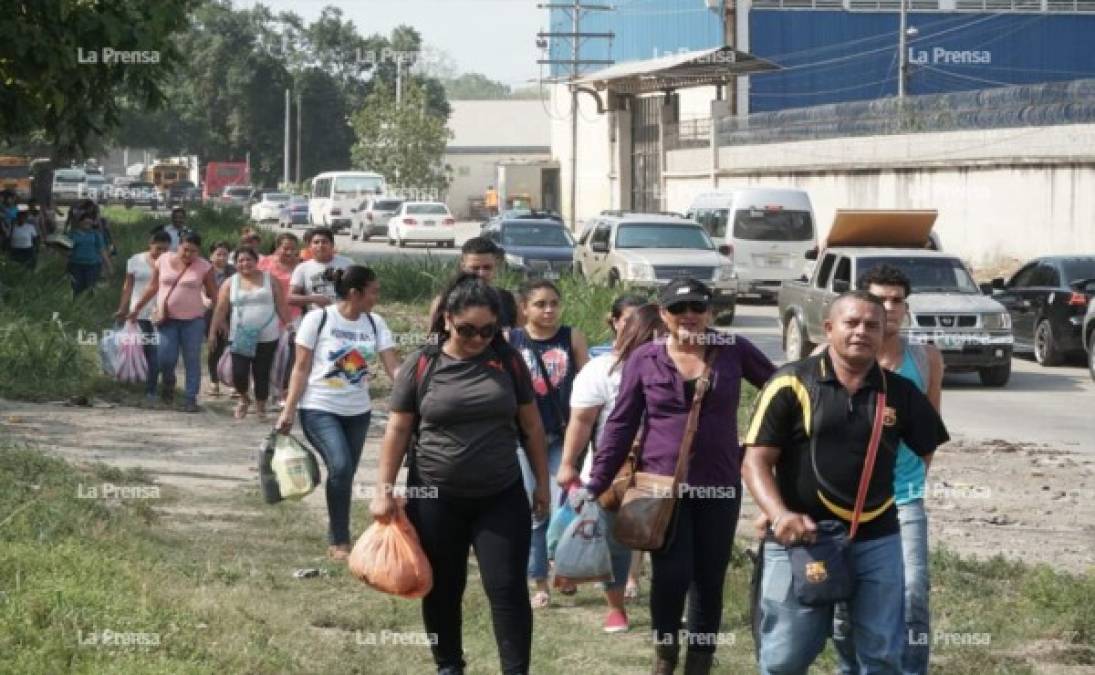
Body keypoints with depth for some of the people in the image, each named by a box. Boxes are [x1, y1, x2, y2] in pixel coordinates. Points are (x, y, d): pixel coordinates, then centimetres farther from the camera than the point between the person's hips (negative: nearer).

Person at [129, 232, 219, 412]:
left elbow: (213, 294, 3)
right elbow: (153, 287, 13)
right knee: (166, 358, -7)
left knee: (192, 360, 1)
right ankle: (168, 382, 25)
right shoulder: (163, 261, 3)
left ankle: (191, 399, 9)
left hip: (192, 320, -1)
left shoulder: (204, 267, -2)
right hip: (167, 319, 1)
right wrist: (137, 309, 15)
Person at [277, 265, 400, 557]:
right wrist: (288, 410, -8)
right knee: (340, 467, -21)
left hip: (358, 412, 5)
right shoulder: (317, 319, -9)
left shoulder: (375, 323, 1)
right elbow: (301, 369, -5)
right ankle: (340, 541, -10)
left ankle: (336, 539, 23)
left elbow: (393, 367, -4)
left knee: (345, 474, 9)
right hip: (319, 409, -5)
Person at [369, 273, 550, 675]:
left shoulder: (507, 361, 1)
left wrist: (542, 481, 9)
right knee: (443, 590, 12)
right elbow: (398, 430, 1)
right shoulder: (420, 365, -4)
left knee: (508, 589, -4)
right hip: (435, 499, 0)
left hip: (501, 497, 0)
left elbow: (531, 424, 8)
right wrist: (384, 490, -3)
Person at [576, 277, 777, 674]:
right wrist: (595, 485, -2)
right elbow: (620, 425, 2)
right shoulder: (644, 360, 1)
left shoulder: (733, 351, 2)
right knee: (671, 574, -11)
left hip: (719, 487, 1)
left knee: (709, 580, 6)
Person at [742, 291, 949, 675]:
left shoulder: (900, 392, 4)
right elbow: (756, 461, -8)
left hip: (877, 543, 3)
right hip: (800, 540, -3)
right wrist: (780, 515, -23)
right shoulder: (791, 384, -6)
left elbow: (928, 449, 21)